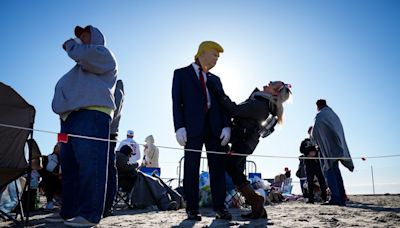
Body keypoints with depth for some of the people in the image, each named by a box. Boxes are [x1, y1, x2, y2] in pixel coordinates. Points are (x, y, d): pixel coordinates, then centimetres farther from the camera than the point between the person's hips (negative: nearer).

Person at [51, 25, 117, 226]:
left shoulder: (102, 53, 11)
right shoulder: (79, 67, 35)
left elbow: (83, 54, -10)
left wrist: (70, 45, 9)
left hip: (92, 115, -9)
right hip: (70, 117, 9)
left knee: (90, 166, -15)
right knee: (70, 167, 5)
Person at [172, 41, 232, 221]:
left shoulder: (215, 79, 23)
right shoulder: (181, 74, 10)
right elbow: (177, 102, 1)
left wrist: (226, 126, -2)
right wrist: (179, 127, -11)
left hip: (214, 128, 4)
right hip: (192, 128, -4)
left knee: (217, 167, 2)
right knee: (191, 169, -2)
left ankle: (219, 207, 8)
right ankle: (192, 209, 6)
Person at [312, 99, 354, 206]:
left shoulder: (320, 115, -5)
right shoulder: (333, 114, 18)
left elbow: (315, 132, -14)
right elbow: (340, 131, 20)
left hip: (326, 146, -7)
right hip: (337, 147, 8)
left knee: (328, 171, -8)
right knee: (336, 171, 9)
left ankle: (335, 198, -14)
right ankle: (342, 198, 9)